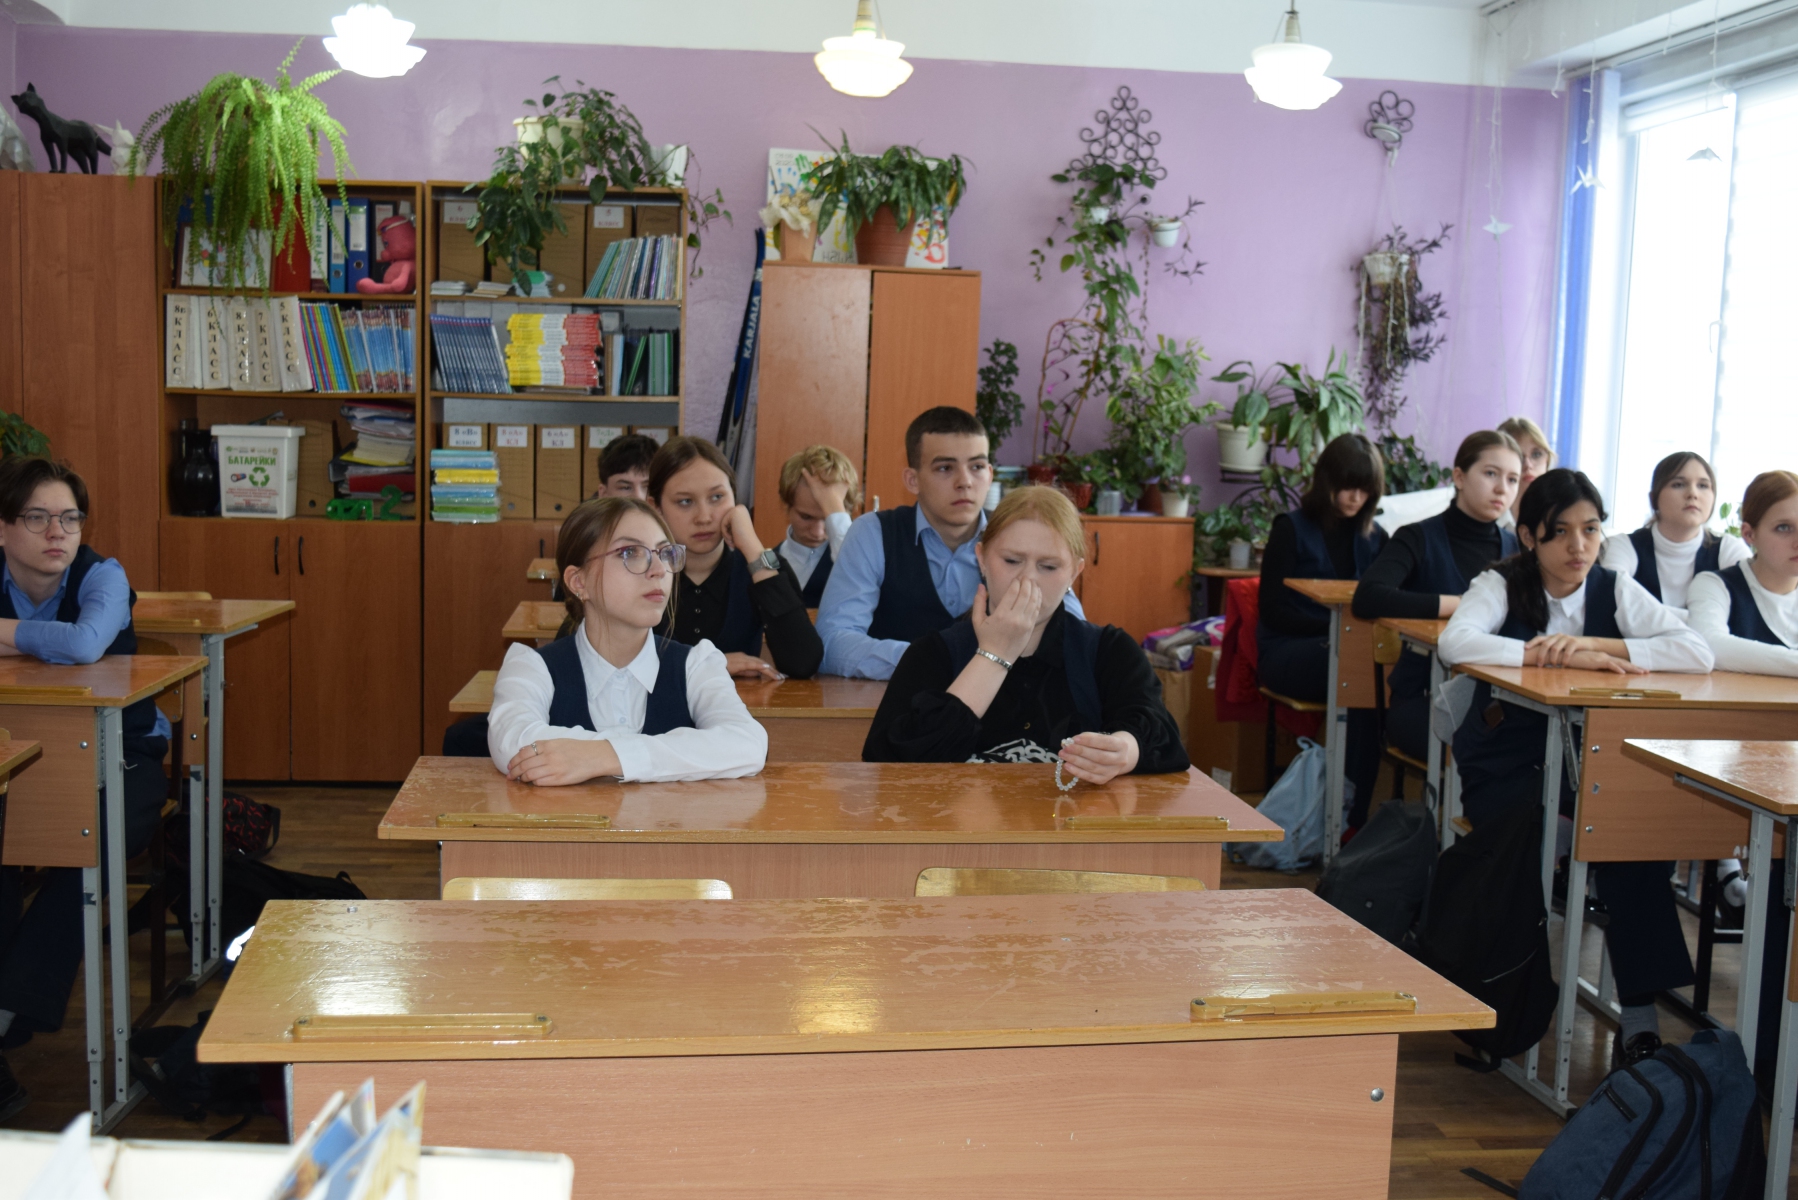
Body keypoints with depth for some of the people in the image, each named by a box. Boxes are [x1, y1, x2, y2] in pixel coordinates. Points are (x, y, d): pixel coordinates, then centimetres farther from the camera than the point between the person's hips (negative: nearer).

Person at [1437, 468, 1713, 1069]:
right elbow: (1455, 643, -23)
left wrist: (1594, 643, -19)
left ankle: (1639, 1019, -23)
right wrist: (1563, 656, -26)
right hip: (1504, 768, -2)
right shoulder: (1503, 585, -1)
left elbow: (1698, 653, -8)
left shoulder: (1615, 591, 6)